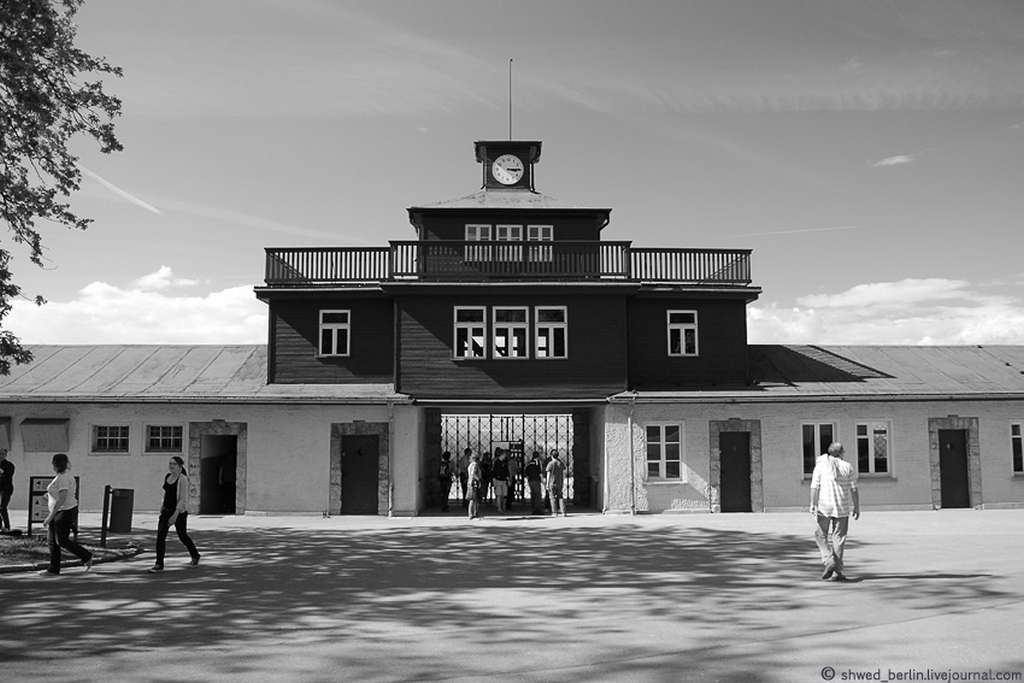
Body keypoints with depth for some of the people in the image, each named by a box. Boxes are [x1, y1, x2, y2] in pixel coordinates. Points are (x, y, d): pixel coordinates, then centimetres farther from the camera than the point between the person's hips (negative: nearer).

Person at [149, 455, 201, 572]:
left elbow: (183, 499, -20)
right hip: (166, 510, 6)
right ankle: (159, 564, -5)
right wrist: (162, 506, 21)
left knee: (182, 536, 9)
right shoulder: (167, 476, 5)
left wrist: (176, 514, -26)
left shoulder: (182, 479, -16)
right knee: (160, 535, -8)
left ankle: (195, 556, 33)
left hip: (179, 511, -6)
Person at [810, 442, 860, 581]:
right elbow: (854, 489, 1)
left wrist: (813, 504, -7)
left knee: (820, 535, 13)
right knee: (838, 538, 8)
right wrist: (857, 507, 6)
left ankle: (829, 561, -4)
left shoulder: (821, 465, 0)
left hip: (824, 506, -1)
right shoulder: (848, 467, 2)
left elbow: (815, 487, -7)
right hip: (842, 507, 1)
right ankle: (838, 571, 9)